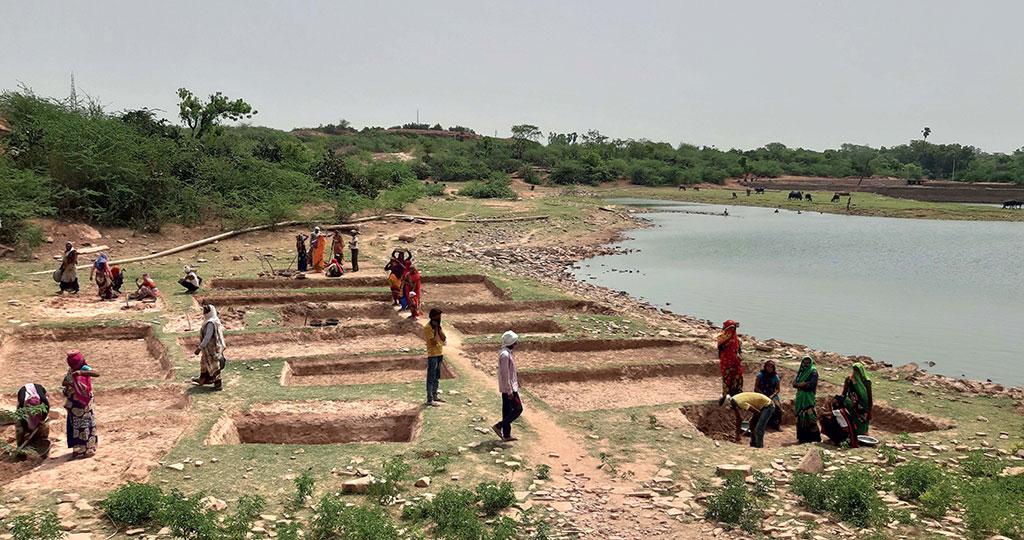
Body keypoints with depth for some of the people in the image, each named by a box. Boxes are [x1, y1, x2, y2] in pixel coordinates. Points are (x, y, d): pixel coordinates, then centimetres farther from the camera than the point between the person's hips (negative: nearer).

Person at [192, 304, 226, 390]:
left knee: (213, 365, 1)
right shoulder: (216, 321, 5)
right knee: (204, 362, 24)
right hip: (211, 347, 10)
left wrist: (199, 348, -24)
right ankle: (202, 379, 40)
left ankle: (218, 384, 9)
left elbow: (207, 337, -27)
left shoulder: (211, 323, -25)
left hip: (211, 348, -10)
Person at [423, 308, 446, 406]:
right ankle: (429, 399, -1)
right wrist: (436, 329, -17)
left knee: (437, 377, 16)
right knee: (431, 378, -4)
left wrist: (439, 328, -7)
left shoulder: (438, 326, 9)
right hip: (432, 355, -8)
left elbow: (444, 339, 2)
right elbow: (434, 341, -23)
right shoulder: (427, 327, -15)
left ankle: (434, 396, 26)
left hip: (440, 354, 8)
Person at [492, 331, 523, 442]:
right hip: (509, 388, -10)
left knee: (507, 410, 12)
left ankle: (506, 435, 17)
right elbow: (504, 374, -23)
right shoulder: (505, 355, -21)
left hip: (508, 387, 10)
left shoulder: (508, 353, 10)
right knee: (518, 409, -5)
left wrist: (516, 381, 22)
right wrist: (510, 391, -22)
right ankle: (499, 426, -3)